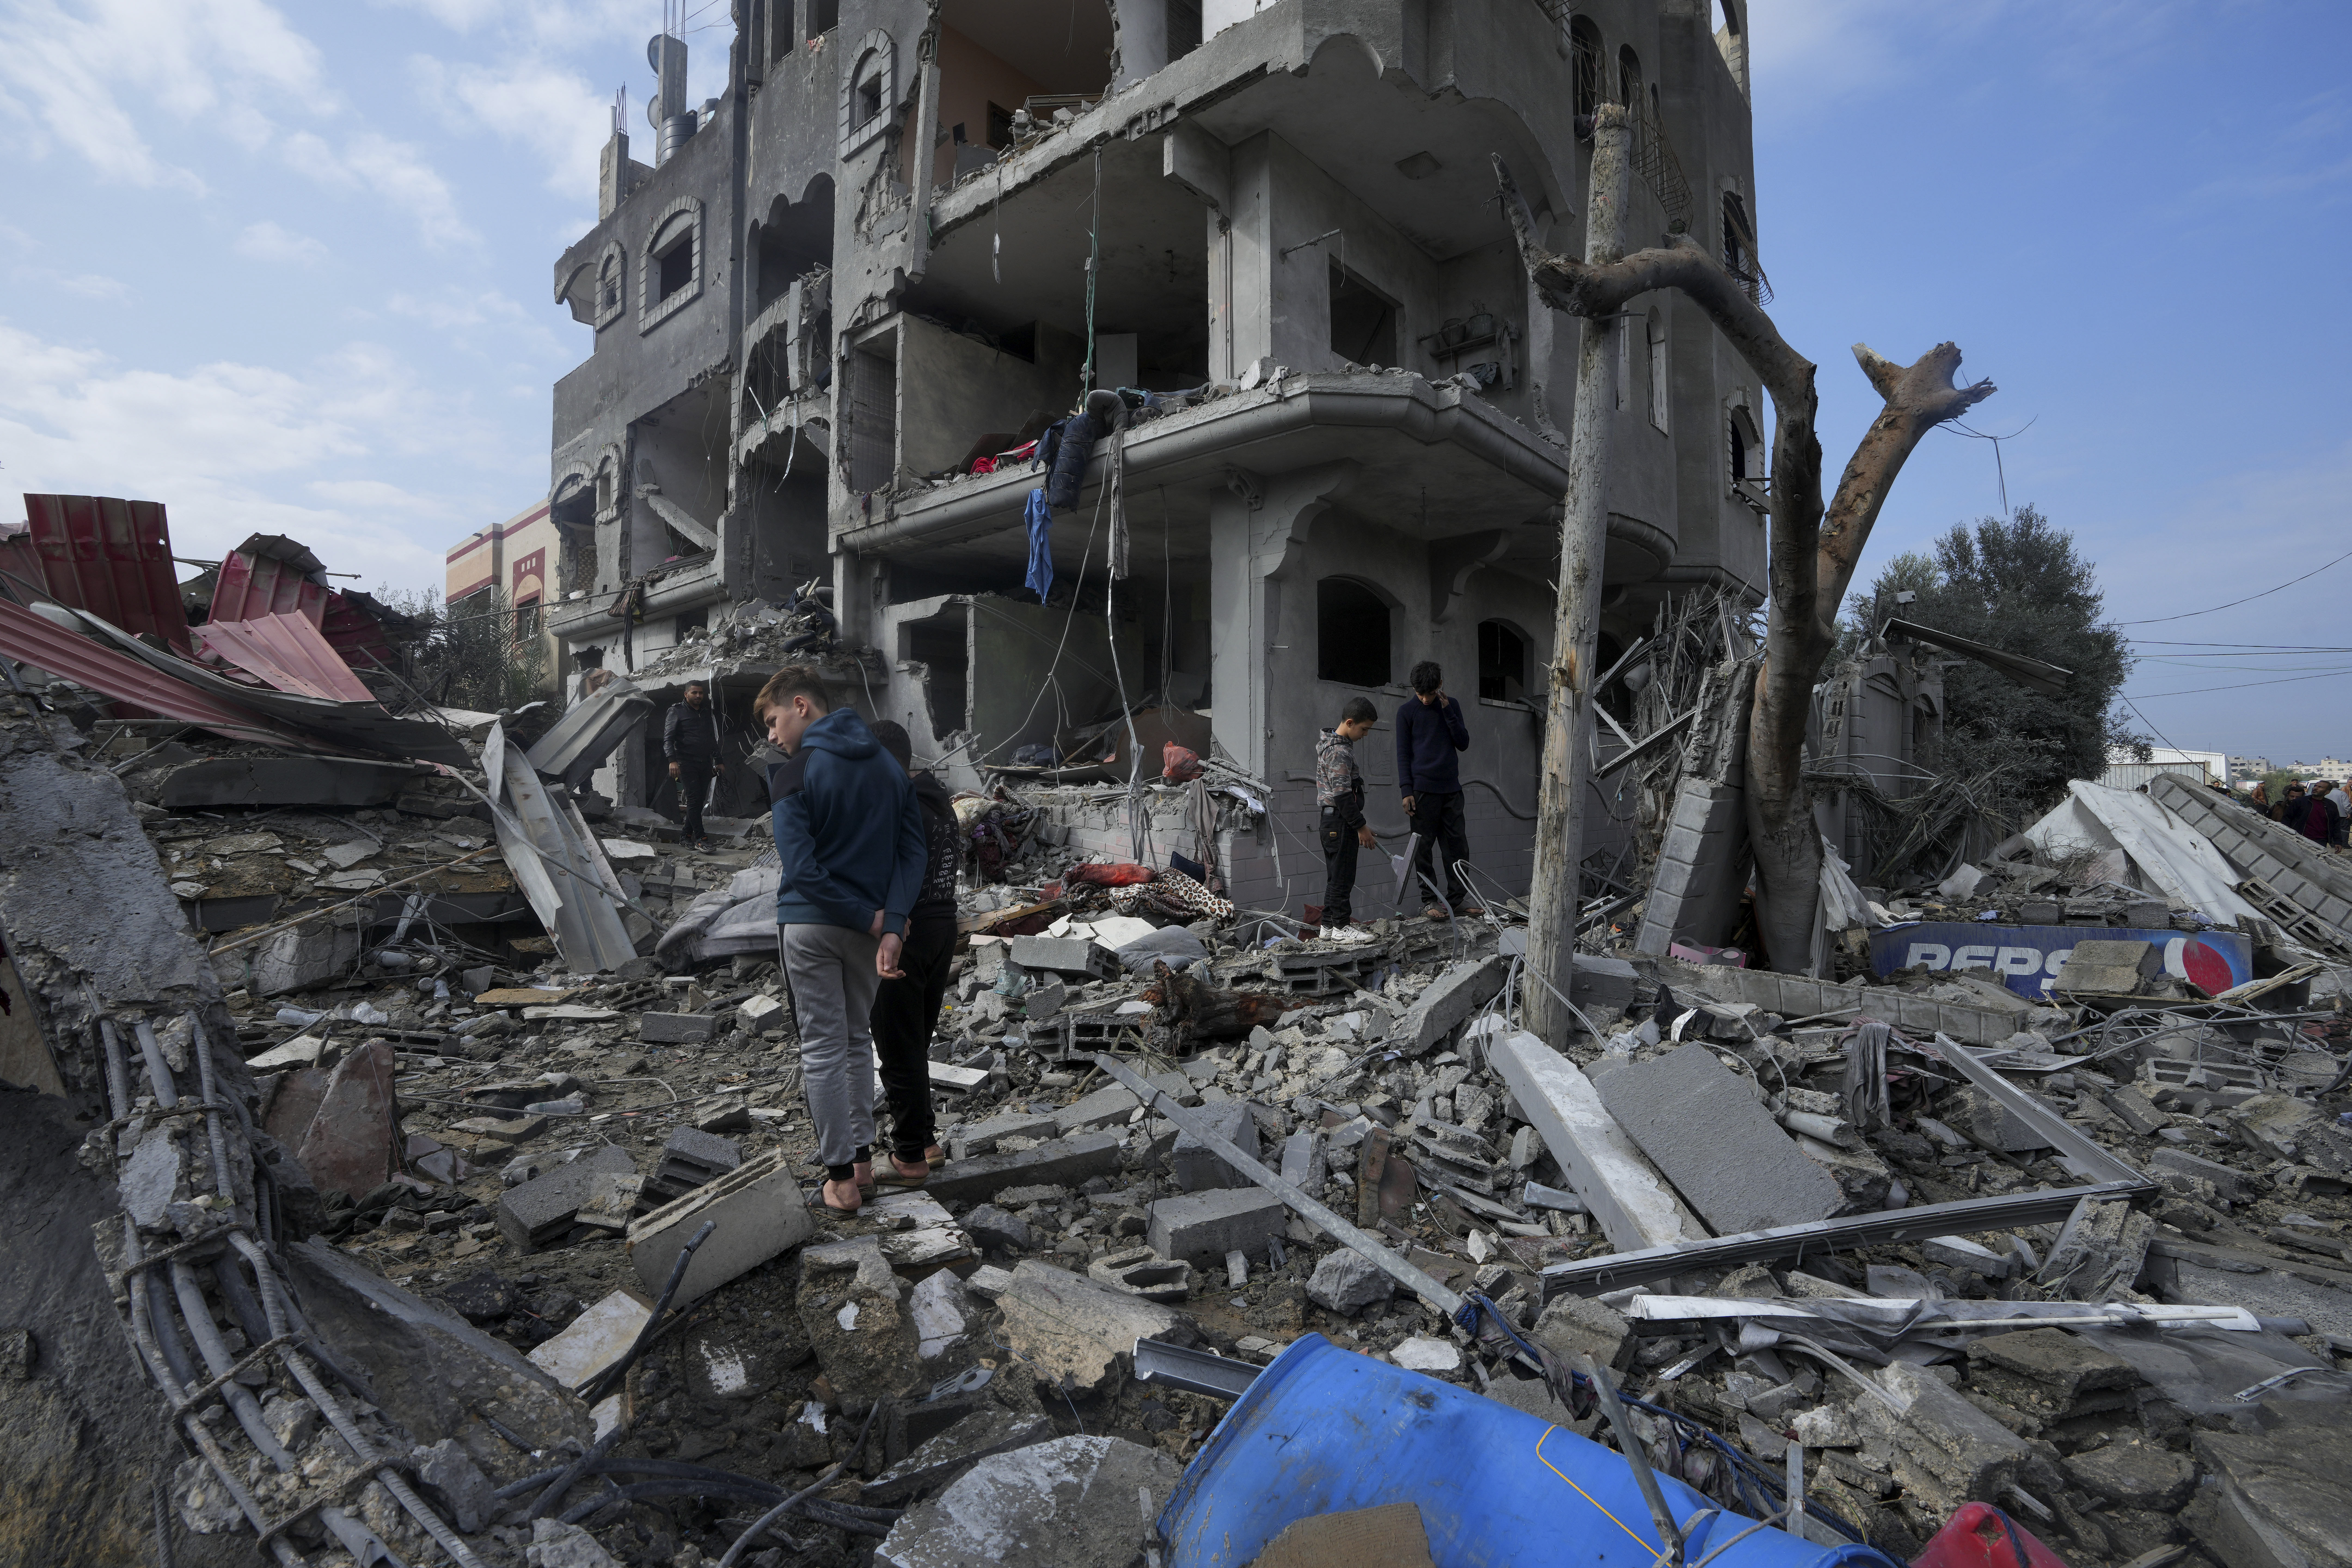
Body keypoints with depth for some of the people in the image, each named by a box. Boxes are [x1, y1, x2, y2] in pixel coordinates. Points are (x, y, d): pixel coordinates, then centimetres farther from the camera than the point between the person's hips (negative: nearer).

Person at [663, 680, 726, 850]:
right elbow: (668, 739, -7)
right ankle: (700, 838, -15)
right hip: (687, 762, -6)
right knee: (694, 798, -14)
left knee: (700, 799, 3)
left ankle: (686, 833, 16)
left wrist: (719, 761, 20)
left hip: (705, 763, 6)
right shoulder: (677, 712, 1)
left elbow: (713, 740, 26)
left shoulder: (707, 713, 18)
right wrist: (672, 760, -20)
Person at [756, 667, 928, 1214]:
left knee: (822, 1049, 6)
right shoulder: (889, 767, 3)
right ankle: (862, 1158, 27)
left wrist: (870, 919, -14)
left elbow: (801, 870, -21)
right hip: (870, 928, 5)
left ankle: (841, 1177, 13)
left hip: (809, 925, -5)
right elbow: (916, 848, -5)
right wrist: (891, 924, -14)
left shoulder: (794, 774, -13)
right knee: (858, 1040, 20)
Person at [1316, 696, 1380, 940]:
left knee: (1336, 875, 14)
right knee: (1342, 875, -4)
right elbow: (1342, 794, -22)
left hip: (1333, 821, 10)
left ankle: (1330, 924, 20)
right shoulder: (1340, 752, -18)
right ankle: (1341, 927, 2)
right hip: (1340, 822, -10)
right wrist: (1361, 826, -17)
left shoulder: (1333, 744, 15)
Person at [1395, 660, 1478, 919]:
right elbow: (1403, 754, -1)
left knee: (1457, 844, 6)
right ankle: (1430, 900, 7)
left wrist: (1448, 712, -6)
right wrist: (1407, 791, -8)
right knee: (1424, 847, 0)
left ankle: (1458, 898, 14)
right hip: (1423, 789, -4)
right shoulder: (1407, 711, 0)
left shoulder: (1451, 706, 10)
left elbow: (1463, 744, 4)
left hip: (1451, 789, 4)